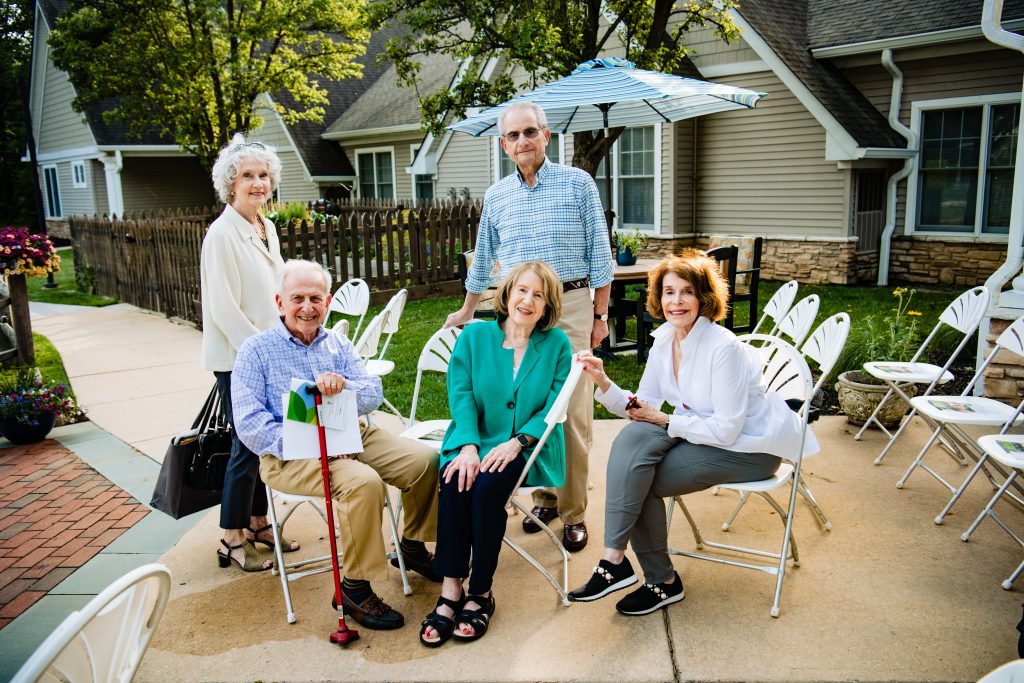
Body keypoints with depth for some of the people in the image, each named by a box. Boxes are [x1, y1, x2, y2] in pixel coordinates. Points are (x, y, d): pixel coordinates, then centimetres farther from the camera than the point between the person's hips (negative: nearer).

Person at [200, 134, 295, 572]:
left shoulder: (267, 228, 10)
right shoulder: (222, 233, -15)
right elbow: (223, 308, -18)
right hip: (236, 359, -7)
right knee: (246, 447, 0)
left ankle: (258, 523, 30)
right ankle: (232, 541, 15)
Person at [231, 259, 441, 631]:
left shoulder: (338, 344, 13)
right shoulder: (256, 350, -1)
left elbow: (374, 395, 2)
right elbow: (249, 421, -11)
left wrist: (344, 385, -22)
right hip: (289, 455, -5)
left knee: (424, 459, -8)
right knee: (363, 482, -32)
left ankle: (413, 546, 16)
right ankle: (355, 589, -14)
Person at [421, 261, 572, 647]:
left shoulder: (557, 344, 3)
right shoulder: (475, 336, 6)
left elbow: (555, 405, -5)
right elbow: (461, 393, -2)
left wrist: (516, 443, -20)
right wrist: (469, 446, -18)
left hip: (530, 447, -2)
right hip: (474, 440, 2)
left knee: (488, 485, -29)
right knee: (455, 481, -28)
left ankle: (480, 592, -13)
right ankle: (450, 591, -20)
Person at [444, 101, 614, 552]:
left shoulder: (577, 184, 2)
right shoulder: (496, 197, 12)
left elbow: (599, 254, 1)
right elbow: (483, 261, 23)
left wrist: (600, 314, -2)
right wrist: (466, 312, 28)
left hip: (569, 305, -3)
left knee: (572, 411, -5)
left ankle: (573, 512, 6)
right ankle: (545, 498, 21)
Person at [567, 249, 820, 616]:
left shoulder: (723, 347, -25)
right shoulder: (664, 339, -1)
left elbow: (726, 430, -24)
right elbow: (641, 407, -1)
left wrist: (665, 421, -19)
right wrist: (603, 383, -17)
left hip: (750, 448, -7)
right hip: (702, 432, 7)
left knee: (639, 480, -20)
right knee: (633, 437, -21)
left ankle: (662, 582, -2)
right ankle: (614, 560, -16)